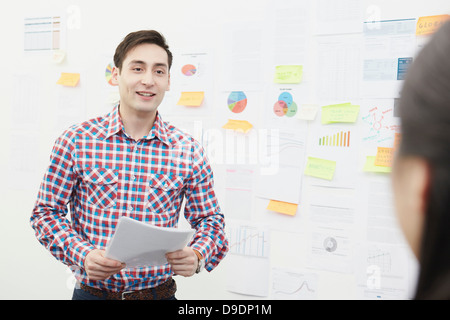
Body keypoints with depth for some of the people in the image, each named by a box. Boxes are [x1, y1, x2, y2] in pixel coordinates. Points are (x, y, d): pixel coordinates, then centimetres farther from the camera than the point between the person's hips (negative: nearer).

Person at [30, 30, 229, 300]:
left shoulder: (189, 152, -5)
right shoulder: (75, 141, -7)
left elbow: (210, 220, 2)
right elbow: (47, 212, -1)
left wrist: (196, 256, -18)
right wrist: (83, 255, -17)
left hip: (159, 292, 1)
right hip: (92, 292, -1)